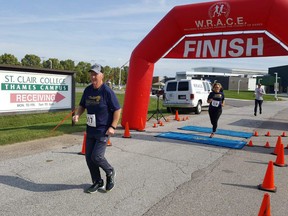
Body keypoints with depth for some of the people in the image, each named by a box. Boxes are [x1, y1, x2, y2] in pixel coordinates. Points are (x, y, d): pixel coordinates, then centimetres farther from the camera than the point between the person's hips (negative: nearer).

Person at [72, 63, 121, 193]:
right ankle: (98, 183, 26)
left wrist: (113, 126, -17)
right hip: (90, 130, 7)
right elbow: (82, 105, 17)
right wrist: (78, 115, -4)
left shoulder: (107, 91, -14)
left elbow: (117, 110, -11)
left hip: (103, 130, -7)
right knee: (89, 157, 8)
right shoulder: (87, 90, 5)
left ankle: (110, 173, 21)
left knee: (96, 156, -10)